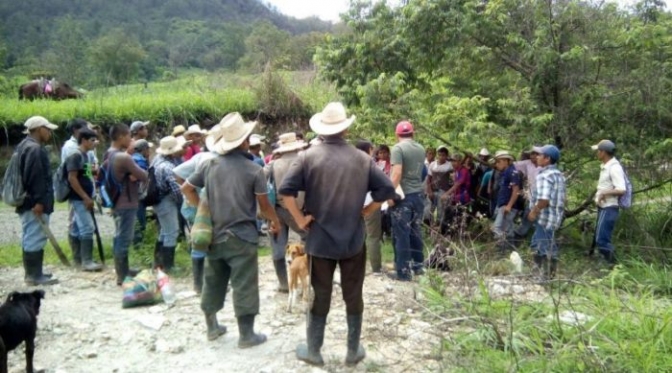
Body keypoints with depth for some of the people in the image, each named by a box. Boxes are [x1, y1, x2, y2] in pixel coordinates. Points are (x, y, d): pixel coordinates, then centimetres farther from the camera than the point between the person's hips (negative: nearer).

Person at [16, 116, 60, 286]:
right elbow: (34, 178, -24)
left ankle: (32, 272, 23)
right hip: (34, 203, -11)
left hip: (27, 201, 11)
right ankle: (35, 275, -2)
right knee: (36, 238, -7)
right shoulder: (35, 149, -17)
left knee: (30, 238, 15)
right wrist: (38, 201, -24)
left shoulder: (26, 146, 18)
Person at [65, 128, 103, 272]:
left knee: (77, 229, 13)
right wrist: (86, 197, -20)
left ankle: (78, 259, 19)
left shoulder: (84, 155, 14)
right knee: (88, 228, -10)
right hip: (79, 199, -9)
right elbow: (72, 178, -20)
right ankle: (87, 261, -6)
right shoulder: (75, 156, -15)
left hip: (82, 199, 9)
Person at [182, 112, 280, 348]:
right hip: (241, 236, -5)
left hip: (214, 235, 5)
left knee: (213, 282, 17)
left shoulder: (209, 165, 1)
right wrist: (275, 221, 12)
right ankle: (246, 335, 11)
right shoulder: (254, 169, -10)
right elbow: (264, 205, -6)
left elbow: (186, 189, 8)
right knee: (244, 286, 4)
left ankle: (212, 327, 31)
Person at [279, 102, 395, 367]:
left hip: (319, 239, -1)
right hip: (354, 240, 1)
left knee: (319, 297, 12)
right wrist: (364, 212, 4)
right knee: (353, 297, 13)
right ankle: (353, 351, 25)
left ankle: (313, 351, 24)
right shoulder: (362, 158, -3)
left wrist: (300, 219, -7)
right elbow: (387, 190, -4)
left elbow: (286, 190, -16)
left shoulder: (309, 156, -8)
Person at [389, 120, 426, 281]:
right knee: (415, 231, 17)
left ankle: (403, 272, 3)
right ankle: (418, 265, 26)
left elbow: (397, 173, -20)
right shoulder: (421, 149, 10)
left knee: (401, 234, -1)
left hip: (403, 195, -7)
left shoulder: (398, 148, -11)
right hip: (418, 194, 7)